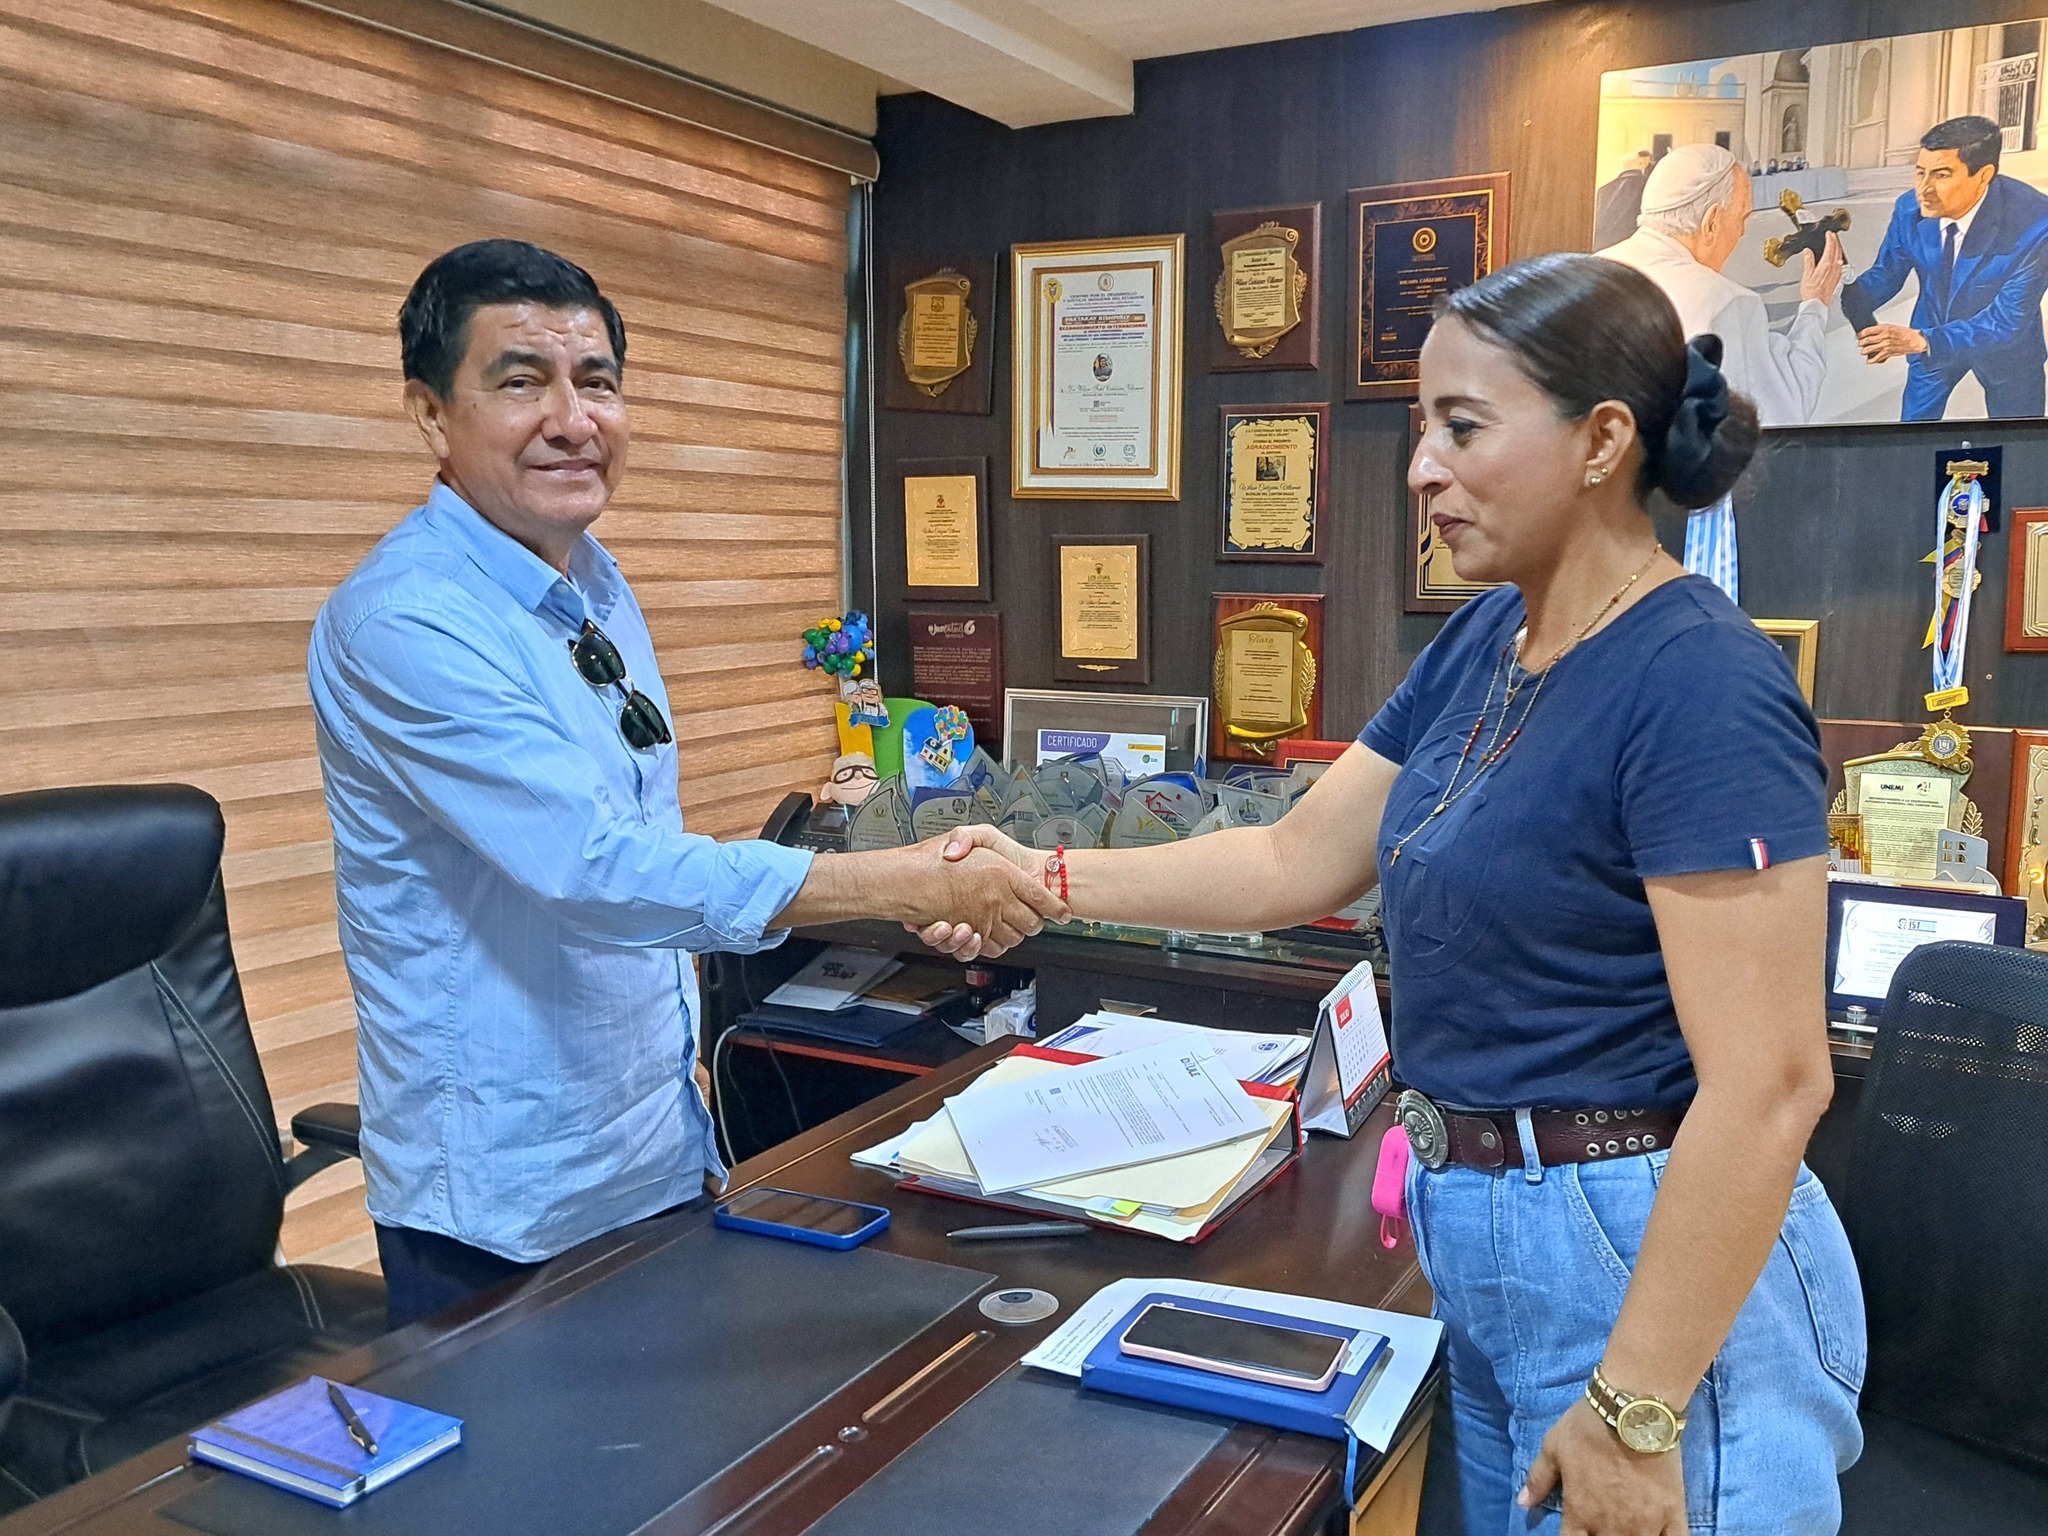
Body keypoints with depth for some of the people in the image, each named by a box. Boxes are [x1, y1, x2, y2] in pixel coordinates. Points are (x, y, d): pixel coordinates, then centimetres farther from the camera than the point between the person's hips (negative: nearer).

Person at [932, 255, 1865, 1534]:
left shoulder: (1700, 684, -21)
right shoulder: (1483, 645, 4)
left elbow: (1768, 1081, -24)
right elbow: (1297, 862, 8)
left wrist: (1637, 1412, -21)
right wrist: (1051, 879, 0)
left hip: (1663, 1266, -8)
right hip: (1479, 1245, 8)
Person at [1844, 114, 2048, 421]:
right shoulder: (1910, 209, -22)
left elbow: (2006, 323, -34)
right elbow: (1885, 276, -7)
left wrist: (1920, 340, -46)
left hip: (2004, 343, -3)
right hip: (1930, 337, 3)